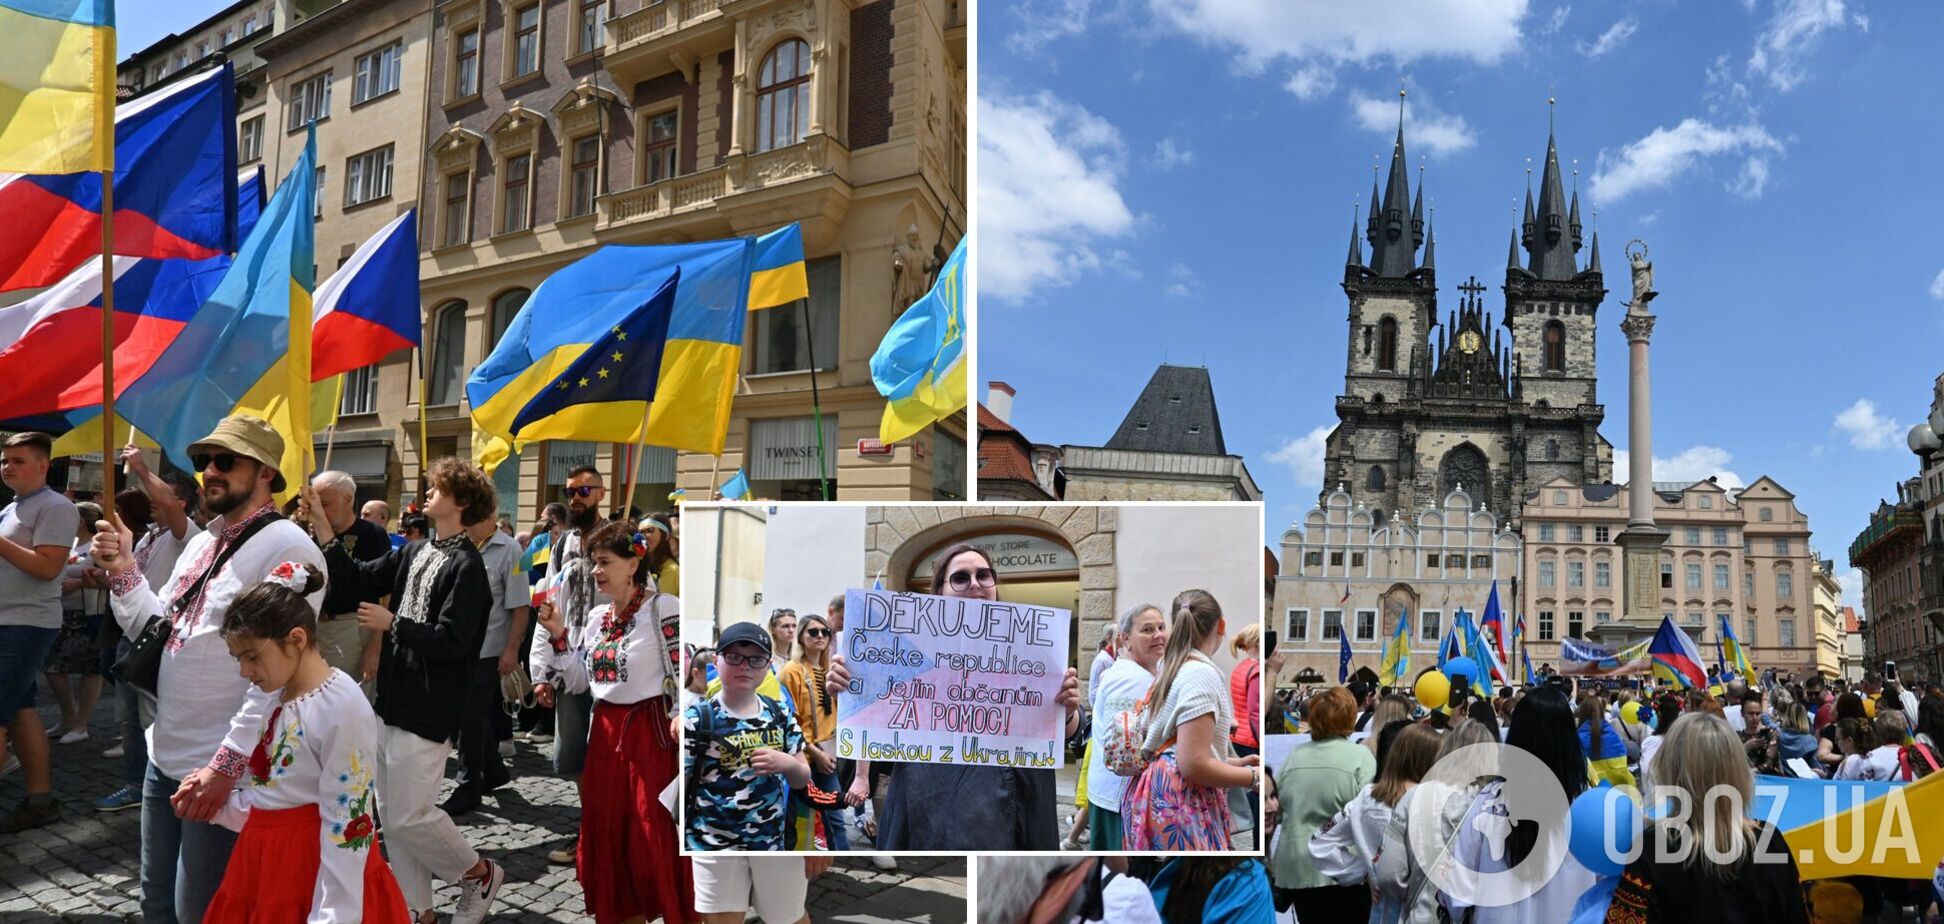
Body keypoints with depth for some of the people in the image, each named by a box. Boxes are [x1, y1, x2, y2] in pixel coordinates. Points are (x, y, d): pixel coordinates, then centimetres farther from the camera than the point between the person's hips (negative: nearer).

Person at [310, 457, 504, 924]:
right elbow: (359, 578, 13)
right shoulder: (413, 552, 10)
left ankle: (479, 873, 18)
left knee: (408, 815, -6)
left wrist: (392, 624, -16)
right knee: (391, 810, 12)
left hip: (429, 707, -8)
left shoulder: (466, 565, -14)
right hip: (395, 697, 8)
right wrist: (326, 538, 3)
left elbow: (452, 641, -20)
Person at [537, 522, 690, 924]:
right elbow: (578, 681, 14)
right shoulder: (597, 616, 10)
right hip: (606, 732, 8)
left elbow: (687, 672, -13)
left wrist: (680, 721, -18)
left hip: (650, 731, -7)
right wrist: (558, 635, 5)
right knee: (606, 833, 13)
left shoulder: (663, 608, -12)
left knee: (654, 837, -3)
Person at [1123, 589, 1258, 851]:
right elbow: (1193, 765, -20)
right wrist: (1254, 777, -8)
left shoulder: (1170, 670, 14)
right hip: (1182, 804, -10)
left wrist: (1234, 762, 22)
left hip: (1163, 793, 10)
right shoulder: (1202, 673, -14)